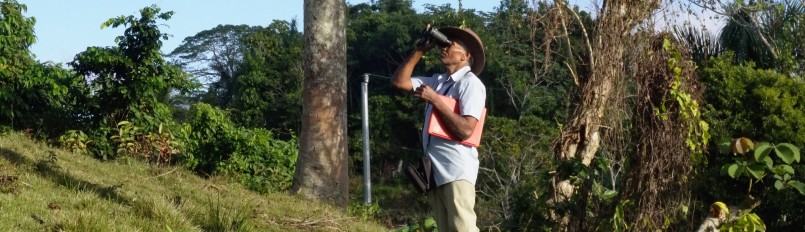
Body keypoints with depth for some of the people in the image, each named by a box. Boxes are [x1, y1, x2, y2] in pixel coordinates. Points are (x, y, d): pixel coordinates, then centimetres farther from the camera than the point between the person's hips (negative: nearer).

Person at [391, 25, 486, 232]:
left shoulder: (470, 83, -8)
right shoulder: (437, 81, 16)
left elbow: (465, 130, -19)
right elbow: (399, 81, 17)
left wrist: (435, 100, -14)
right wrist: (420, 50, 11)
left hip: (457, 170, -8)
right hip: (434, 169, 8)